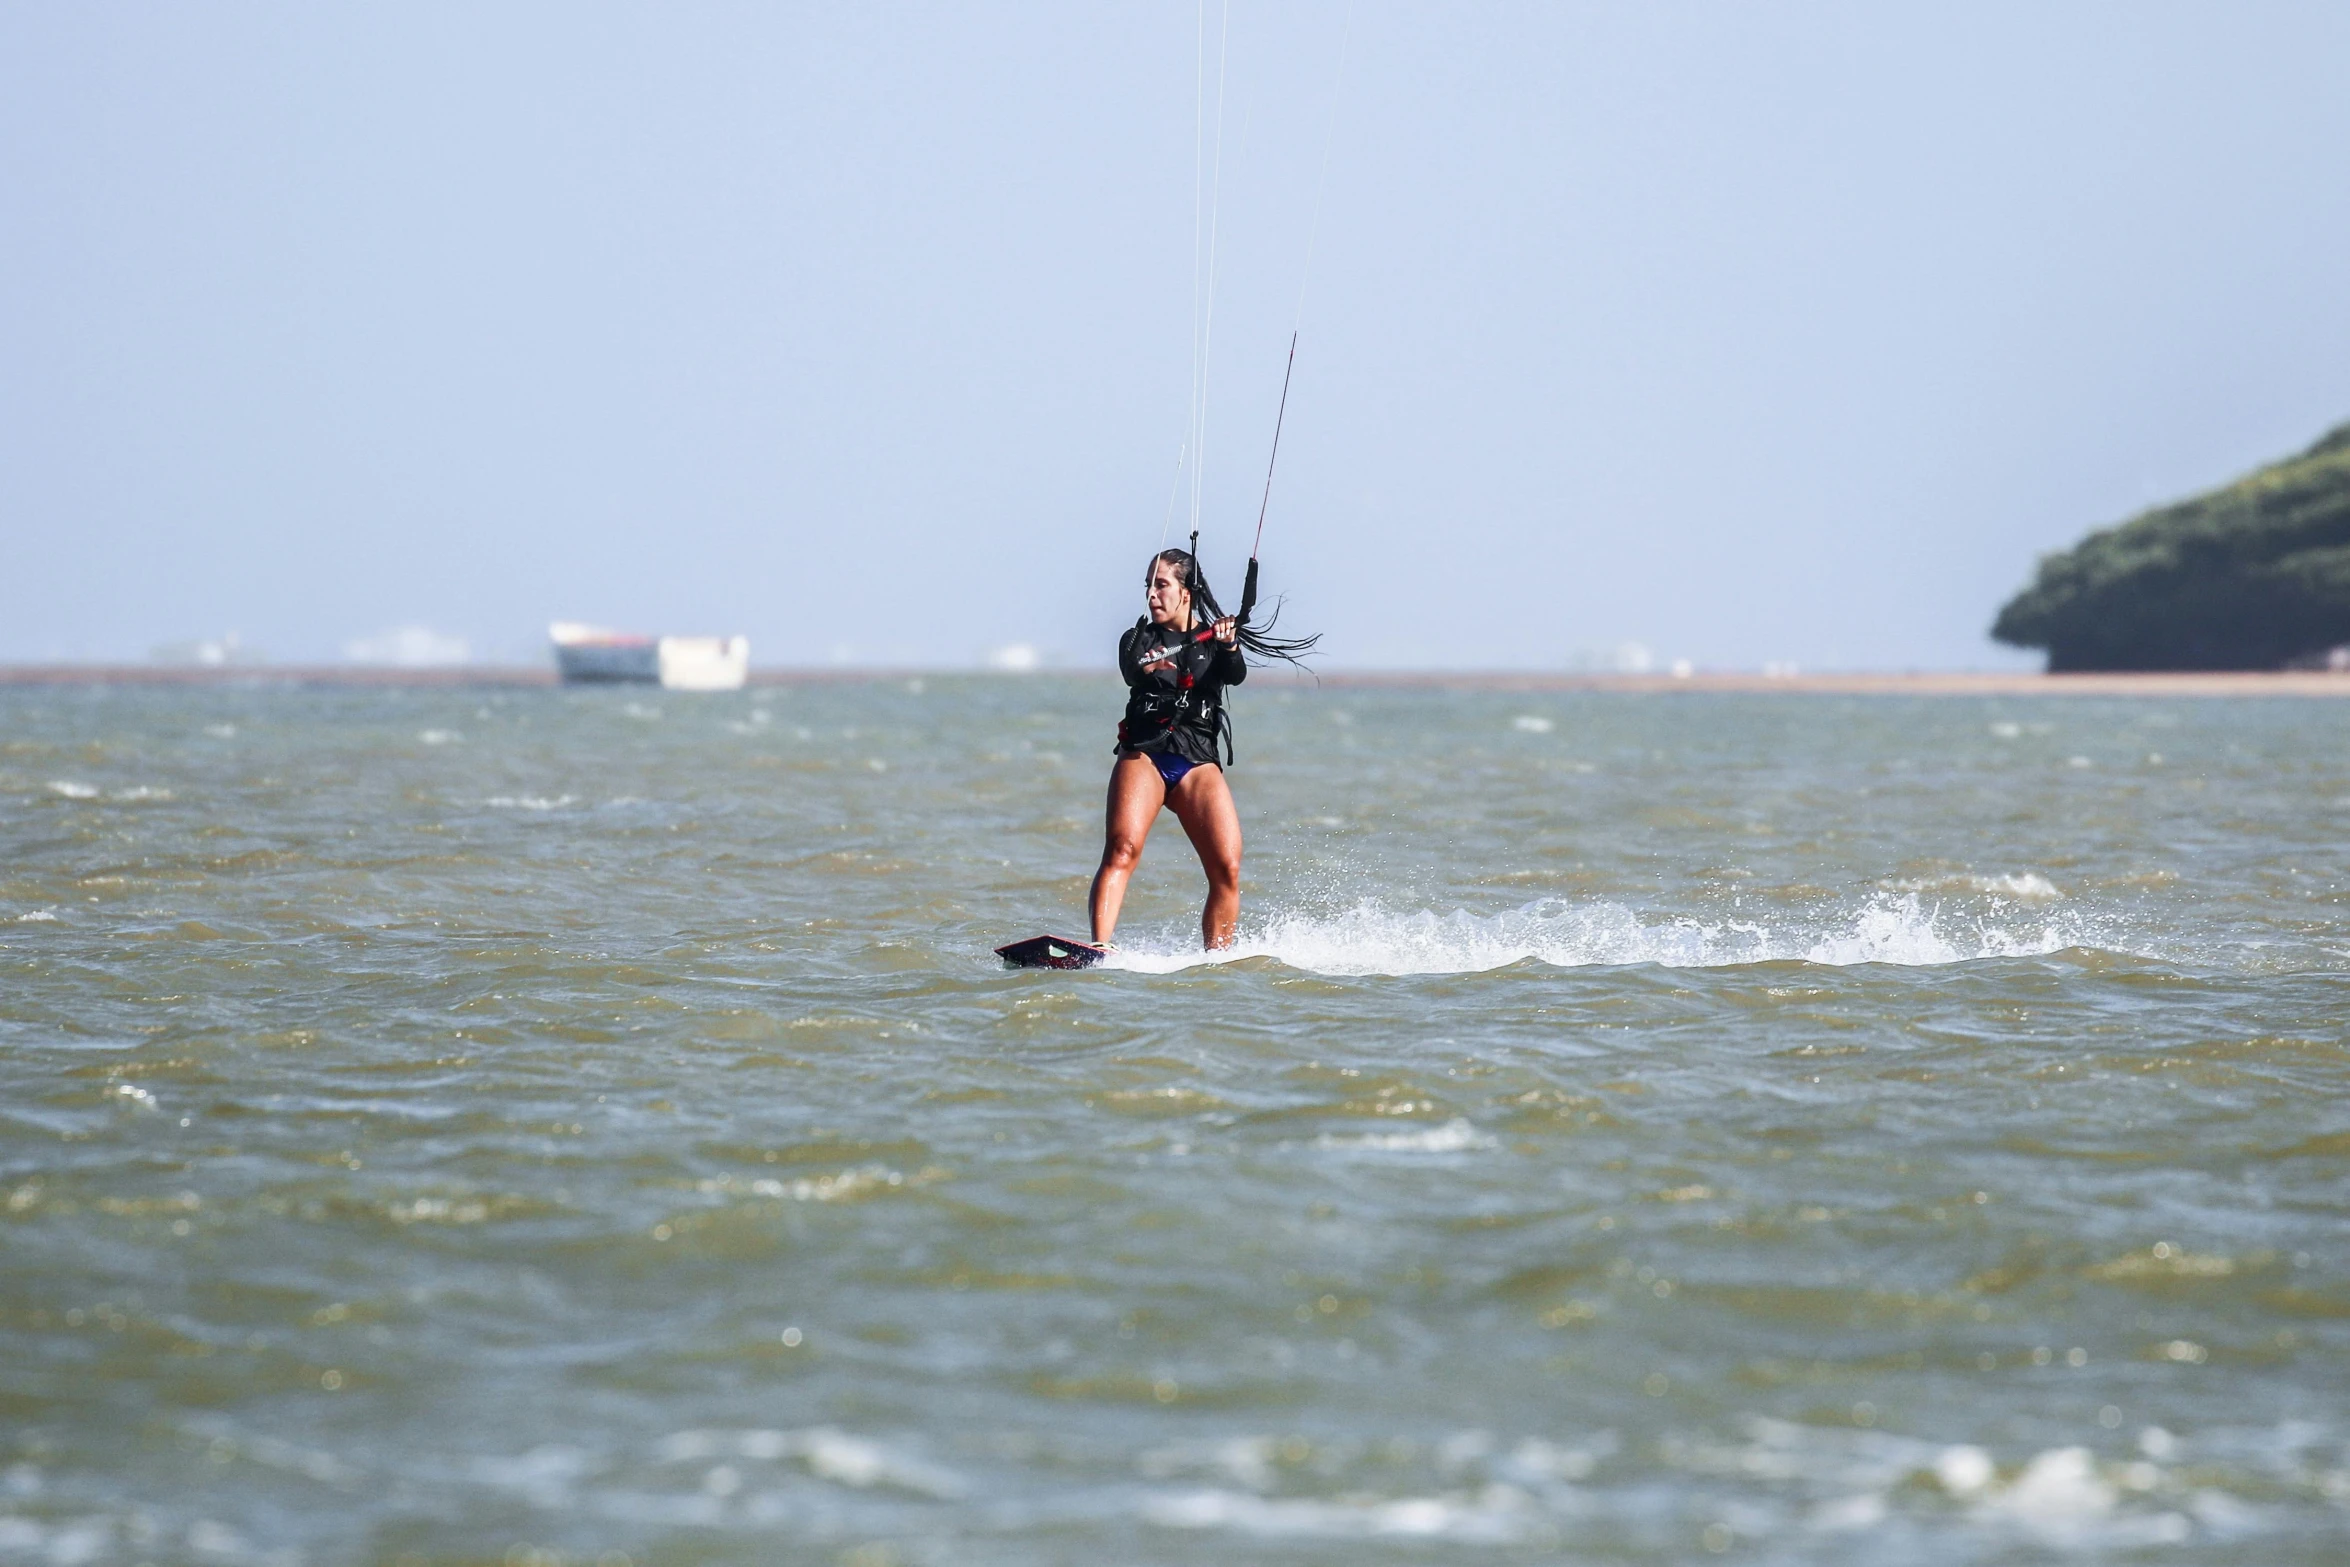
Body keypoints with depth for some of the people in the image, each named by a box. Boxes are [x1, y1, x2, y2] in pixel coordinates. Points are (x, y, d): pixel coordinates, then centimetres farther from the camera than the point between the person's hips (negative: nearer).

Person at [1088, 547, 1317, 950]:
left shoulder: (1215, 639, 14)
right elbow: (1129, 670, -12)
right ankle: (1100, 948, -36)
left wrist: (1229, 647, -31)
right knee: (1122, 848, -25)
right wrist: (1145, 667, -36)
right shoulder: (1140, 639, 12)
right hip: (1144, 755, -1)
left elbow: (1235, 675, -7)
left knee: (1227, 870, -13)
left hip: (1199, 763, 1)